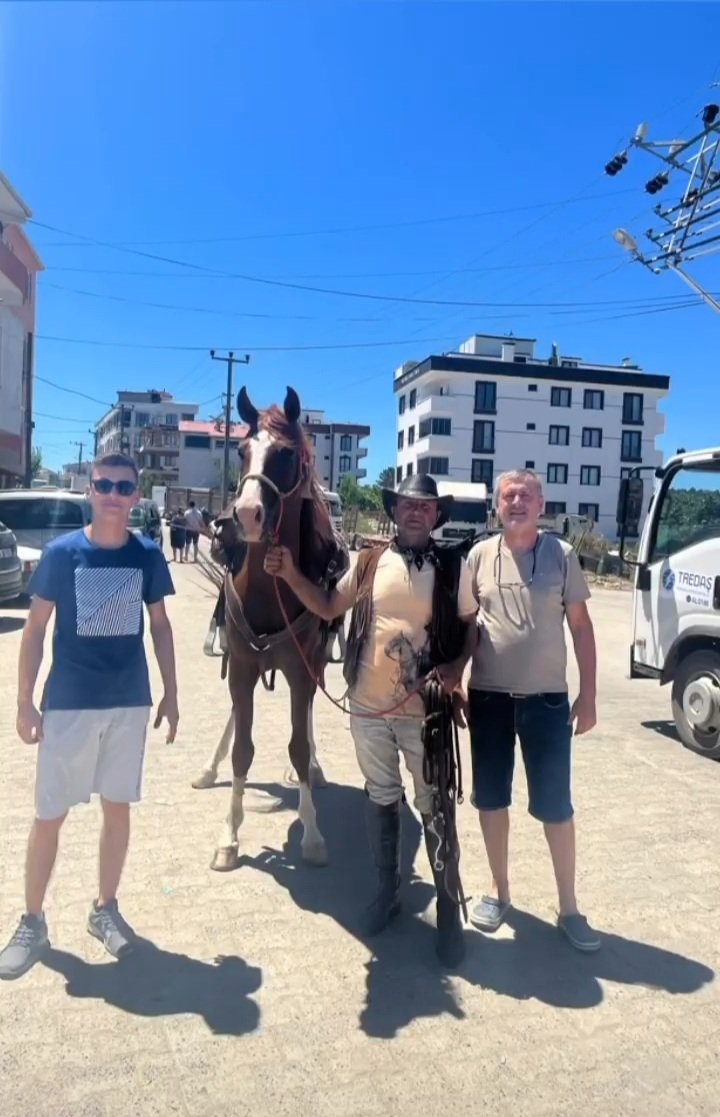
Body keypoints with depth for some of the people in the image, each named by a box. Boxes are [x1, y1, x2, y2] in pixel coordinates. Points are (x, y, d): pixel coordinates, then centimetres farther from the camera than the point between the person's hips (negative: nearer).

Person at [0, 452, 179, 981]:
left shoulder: (148, 555, -1)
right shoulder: (61, 552, -7)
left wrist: (171, 693, 5)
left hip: (130, 703, 2)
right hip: (68, 703, -2)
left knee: (118, 807, 13)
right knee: (49, 815, 7)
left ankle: (105, 909, 31)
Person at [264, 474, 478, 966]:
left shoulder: (454, 567, -5)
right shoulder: (371, 562, 1)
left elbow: (473, 624, 3)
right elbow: (328, 607, 8)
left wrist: (457, 666, -14)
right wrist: (290, 573, -4)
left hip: (424, 710, -3)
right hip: (368, 706, 3)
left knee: (435, 810, 7)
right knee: (381, 800, 18)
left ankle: (448, 911, 23)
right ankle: (388, 891, 37)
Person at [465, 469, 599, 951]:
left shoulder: (562, 555, -3)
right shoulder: (480, 555, 0)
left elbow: (581, 626, 1)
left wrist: (588, 695, -2)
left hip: (547, 699, -1)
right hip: (488, 697, 2)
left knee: (556, 806, 6)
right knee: (491, 799, 12)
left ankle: (569, 907, 24)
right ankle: (499, 890, 31)